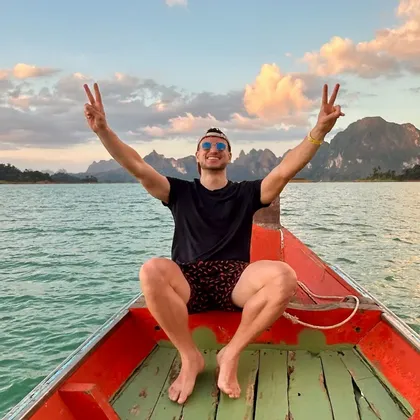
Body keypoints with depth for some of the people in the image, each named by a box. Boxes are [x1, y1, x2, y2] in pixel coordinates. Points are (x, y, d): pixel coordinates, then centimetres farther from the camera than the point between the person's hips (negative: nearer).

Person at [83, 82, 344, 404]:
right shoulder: (180, 192, 13)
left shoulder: (246, 193, 13)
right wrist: (103, 130, -14)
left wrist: (319, 131, -17)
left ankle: (231, 355, -12)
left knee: (284, 276, -30)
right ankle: (190, 357, -13)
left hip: (236, 281, 1)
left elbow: (284, 172, -2)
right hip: (188, 283, 0)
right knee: (151, 272, -34)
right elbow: (138, 168, 1)